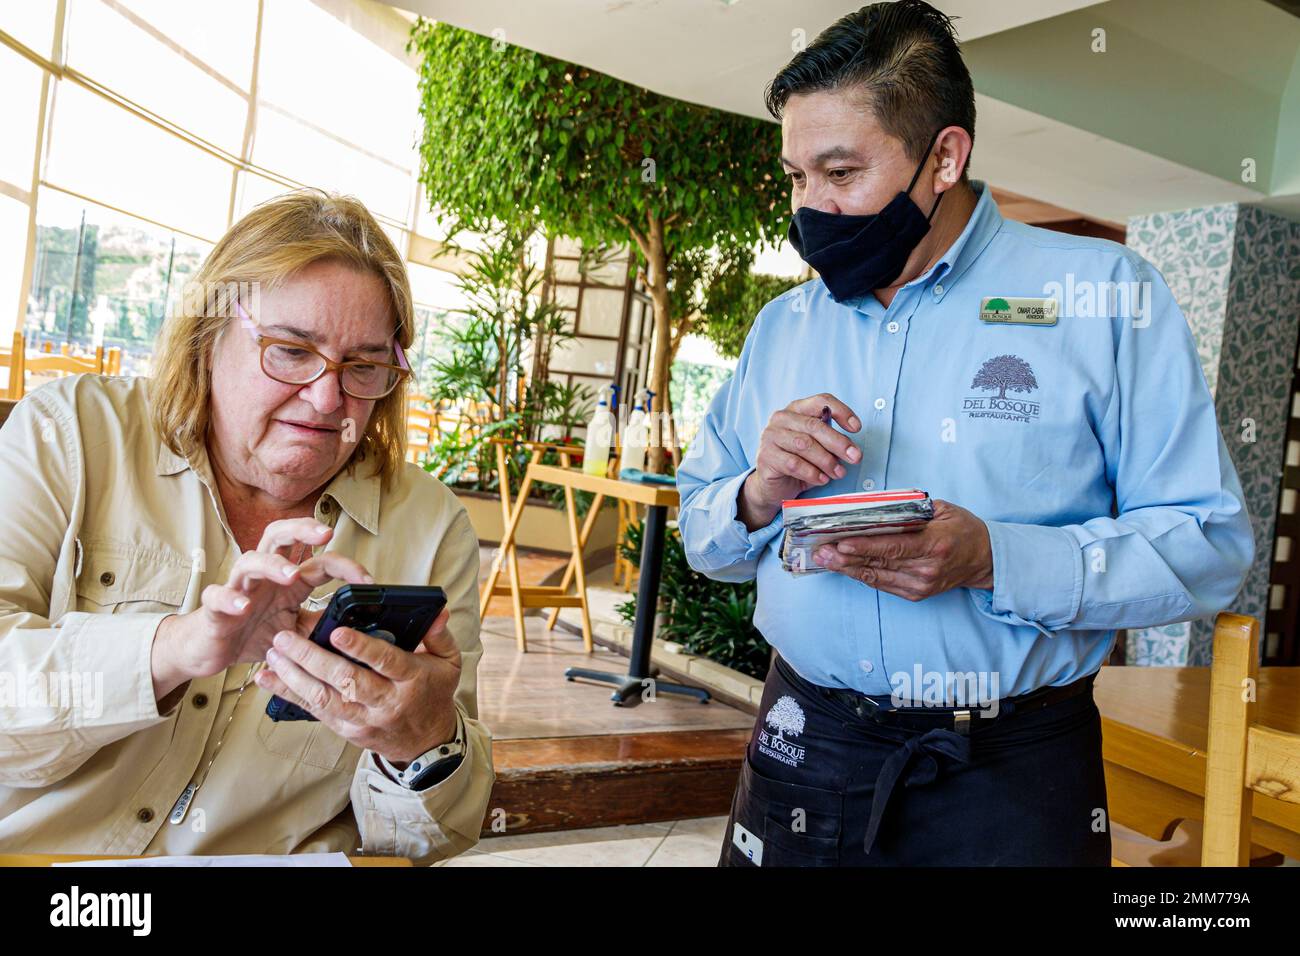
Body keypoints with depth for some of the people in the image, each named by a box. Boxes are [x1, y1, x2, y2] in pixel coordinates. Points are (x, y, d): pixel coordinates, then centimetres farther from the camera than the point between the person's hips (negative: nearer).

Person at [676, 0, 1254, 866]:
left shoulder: (1103, 293, -6)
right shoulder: (783, 323, 6)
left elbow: (1210, 547, -10)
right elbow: (702, 533, 10)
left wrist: (992, 560, -24)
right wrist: (759, 498, -13)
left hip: (1012, 777, -3)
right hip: (802, 753, 4)